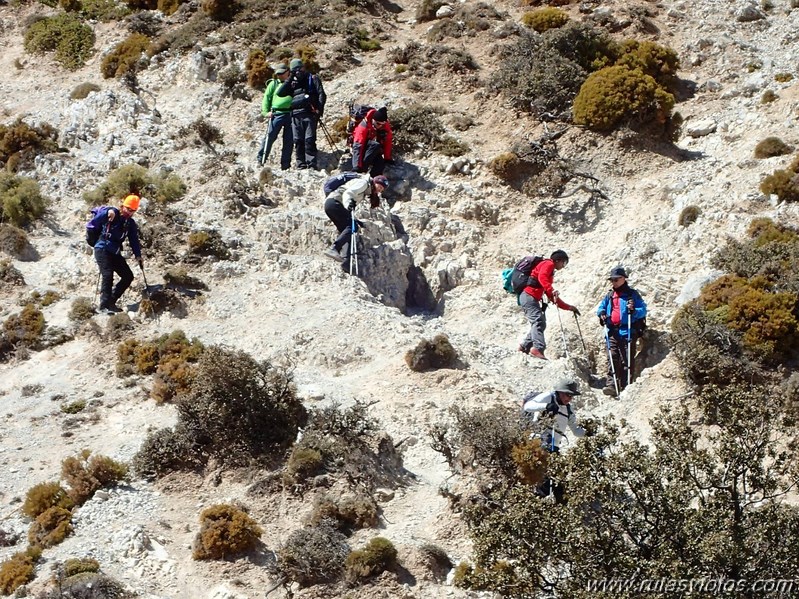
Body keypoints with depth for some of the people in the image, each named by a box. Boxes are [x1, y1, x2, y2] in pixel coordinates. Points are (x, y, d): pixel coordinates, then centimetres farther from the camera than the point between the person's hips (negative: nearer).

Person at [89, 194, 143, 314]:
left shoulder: (131, 224, 10)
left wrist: (138, 256, 0)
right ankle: (104, 305, -22)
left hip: (115, 253, 7)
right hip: (102, 249, -7)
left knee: (128, 276, 2)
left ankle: (111, 302, 9)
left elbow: (134, 240, 9)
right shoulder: (112, 214, -9)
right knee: (107, 274, -22)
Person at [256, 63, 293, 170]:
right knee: (270, 136, -9)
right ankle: (261, 160, -4)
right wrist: (266, 112, -4)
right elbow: (266, 97, 8)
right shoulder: (273, 83, 11)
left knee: (288, 140, 3)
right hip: (277, 113, -2)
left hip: (291, 114, 2)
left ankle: (285, 165, 8)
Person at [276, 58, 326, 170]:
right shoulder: (292, 82, 19)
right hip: (296, 115, 4)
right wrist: (289, 80, 2)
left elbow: (322, 94, 0)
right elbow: (280, 93, 7)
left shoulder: (313, 79, 9)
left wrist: (320, 109, -13)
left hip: (310, 114, -4)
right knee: (298, 141, 2)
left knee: (309, 140, -11)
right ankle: (301, 165, 5)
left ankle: (311, 164, -11)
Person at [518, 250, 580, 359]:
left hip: (533, 299, 10)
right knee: (538, 321, -21)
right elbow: (541, 277, -22)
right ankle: (537, 348, -35)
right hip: (529, 296, -10)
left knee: (541, 323, 9)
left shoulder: (550, 272, 28)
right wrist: (551, 291, -35)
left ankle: (525, 346, 14)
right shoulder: (548, 264, 0)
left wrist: (569, 307, 25)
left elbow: (553, 297, 28)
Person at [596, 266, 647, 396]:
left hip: (627, 332, -4)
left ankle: (626, 385, -3)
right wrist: (601, 313, 9)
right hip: (612, 332, 4)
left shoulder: (632, 294, 4)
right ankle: (611, 384, -13)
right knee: (612, 359, -6)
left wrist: (634, 310, -21)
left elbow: (643, 310, -1)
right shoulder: (609, 295, 20)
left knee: (627, 359, -5)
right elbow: (601, 307, 32)